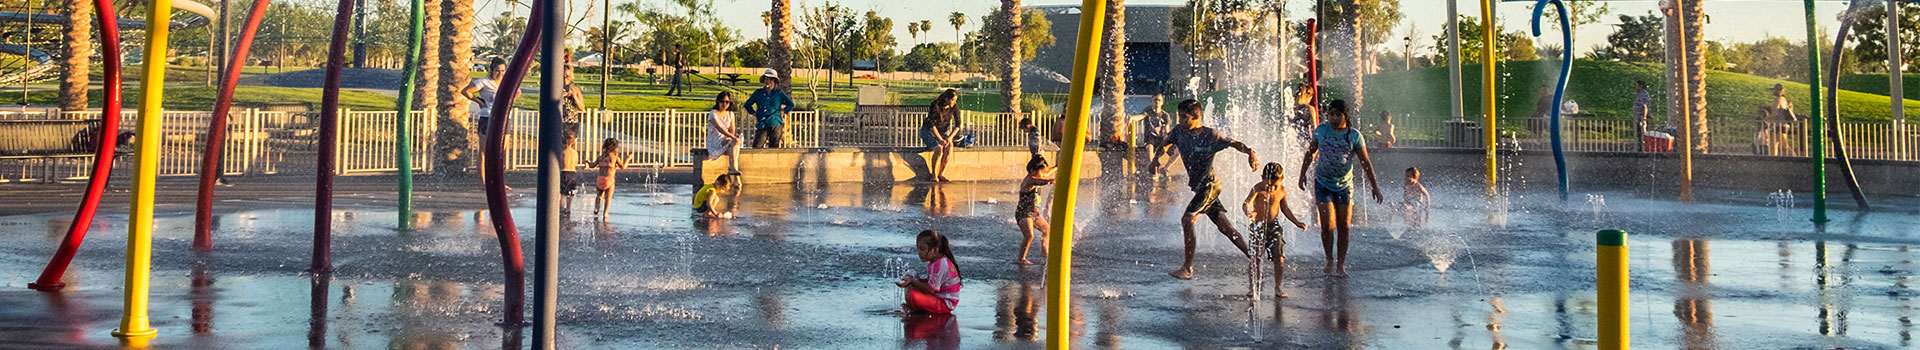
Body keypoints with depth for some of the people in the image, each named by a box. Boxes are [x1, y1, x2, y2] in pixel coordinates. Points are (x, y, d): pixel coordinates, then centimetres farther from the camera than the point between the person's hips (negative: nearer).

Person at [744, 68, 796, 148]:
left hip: (775, 125, 0)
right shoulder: (758, 93, 9)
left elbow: (791, 104, 16)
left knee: (774, 148, 2)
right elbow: (747, 104, 20)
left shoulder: (779, 93, 7)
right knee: (757, 148, -12)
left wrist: (783, 112, 6)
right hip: (762, 125, 0)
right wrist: (754, 113, 9)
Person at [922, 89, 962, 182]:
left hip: (943, 131, 4)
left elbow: (958, 124, -6)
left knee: (949, 148, -28)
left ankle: (941, 174, -18)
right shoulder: (935, 105, -23)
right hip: (929, 131, -4)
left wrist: (950, 138, -20)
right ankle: (933, 174, -14)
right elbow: (931, 125, -23)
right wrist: (940, 139, -28)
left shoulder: (954, 107, -9)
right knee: (939, 148, -32)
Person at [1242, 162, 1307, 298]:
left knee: (1280, 258, -2)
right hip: (1258, 226, -3)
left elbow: (1284, 208, 16)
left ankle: (1277, 288, 11)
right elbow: (1246, 203, -29)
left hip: (1274, 226, 3)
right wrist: (1248, 212, -51)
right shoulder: (1258, 188, -15)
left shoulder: (1282, 190, -1)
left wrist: (1297, 222, 12)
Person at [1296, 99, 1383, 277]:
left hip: (1344, 185, 1)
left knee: (1343, 226, 2)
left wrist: (1374, 186, -4)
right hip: (1323, 184, -1)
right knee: (1327, 225, -10)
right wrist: (1302, 174, 8)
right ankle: (1329, 260, 10)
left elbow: (1365, 162, -2)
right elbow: (1310, 153, 9)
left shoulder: (1354, 135, -6)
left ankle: (1340, 264, 13)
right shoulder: (1322, 130, -5)